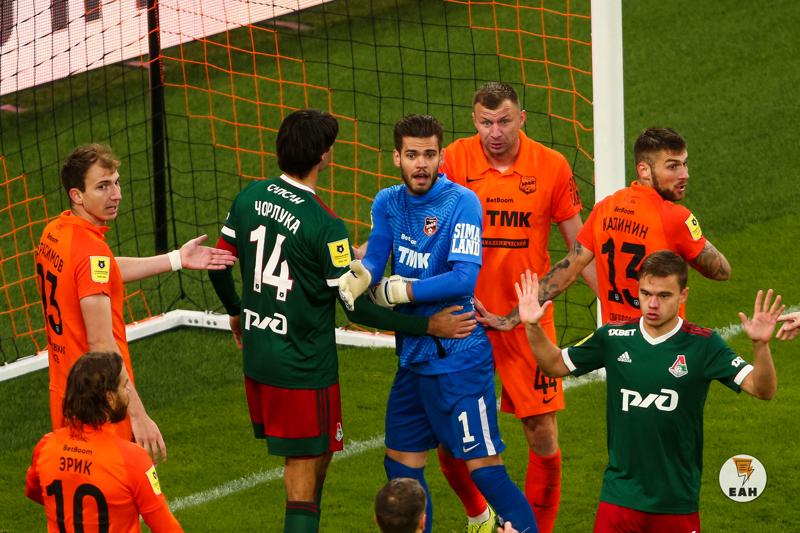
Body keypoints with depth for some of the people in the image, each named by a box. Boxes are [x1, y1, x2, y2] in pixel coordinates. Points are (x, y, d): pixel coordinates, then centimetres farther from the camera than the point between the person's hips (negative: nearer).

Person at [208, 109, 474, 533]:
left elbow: (219, 262, 11)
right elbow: (357, 307, -16)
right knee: (304, 472, 1)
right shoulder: (324, 225, -19)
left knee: (317, 454, 22)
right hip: (304, 367, -7)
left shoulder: (250, 196, 0)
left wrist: (236, 312, 31)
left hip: (257, 356, 7)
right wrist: (430, 326, -10)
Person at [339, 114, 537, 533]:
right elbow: (373, 262, -2)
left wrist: (399, 290, -18)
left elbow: (465, 278, -22)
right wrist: (358, 275, -25)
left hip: (459, 357, -7)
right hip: (413, 355, 7)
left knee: (483, 466, -7)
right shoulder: (388, 203, 7)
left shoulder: (461, 203, -14)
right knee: (401, 464, 14)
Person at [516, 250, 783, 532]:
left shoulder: (702, 345, -8)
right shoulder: (614, 337, 0)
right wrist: (533, 327, -4)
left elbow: (763, 389, -14)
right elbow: (556, 365, 12)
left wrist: (761, 344, -32)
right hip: (619, 495, 2)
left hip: (677, 500, -2)